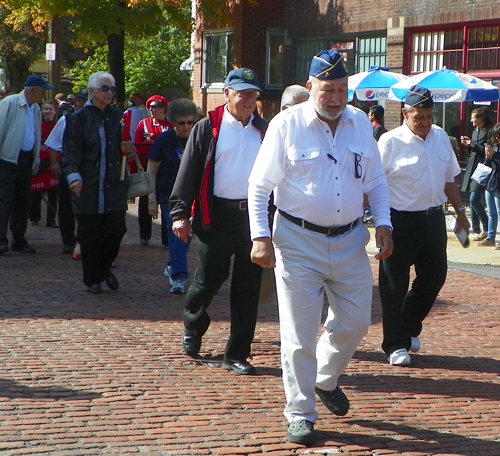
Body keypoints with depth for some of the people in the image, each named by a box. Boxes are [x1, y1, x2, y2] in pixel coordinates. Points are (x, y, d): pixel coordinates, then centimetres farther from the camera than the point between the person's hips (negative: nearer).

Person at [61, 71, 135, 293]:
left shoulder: (117, 117, 12)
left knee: (116, 229, -2)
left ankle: (105, 268, 23)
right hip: (88, 187, -4)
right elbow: (70, 152, -7)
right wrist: (74, 176, -21)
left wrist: (128, 149, -2)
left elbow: (124, 147, 23)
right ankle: (93, 279, 13)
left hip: (115, 185, 4)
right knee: (89, 235, 0)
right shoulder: (79, 118, -2)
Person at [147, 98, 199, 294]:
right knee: (177, 234, -11)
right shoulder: (164, 140, -5)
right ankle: (178, 277, -8)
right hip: (170, 195, -3)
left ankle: (172, 268, 30)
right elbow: (151, 172, -1)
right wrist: (152, 200, -7)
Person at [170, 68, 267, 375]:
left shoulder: (264, 130, 11)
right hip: (218, 214, -3)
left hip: (254, 214, 3)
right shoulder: (208, 128, 2)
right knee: (210, 278, -1)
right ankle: (193, 326, 30)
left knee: (248, 286, 3)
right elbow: (189, 172, -1)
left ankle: (237, 354, 11)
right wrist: (180, 213, -9)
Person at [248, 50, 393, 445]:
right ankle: (300, 414, 13)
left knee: (355, 322, 10)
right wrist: (261, 237, -13)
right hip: (299, 242, -4)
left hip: (349, 240, 4)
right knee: (300, 334, 0)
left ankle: (326, 380, 39)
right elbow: (258, 186, -4)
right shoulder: (286, 125, -7)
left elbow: (376, 181, 15)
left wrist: (383, 224, 2)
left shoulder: (360, 124, 5)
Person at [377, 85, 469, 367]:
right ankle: (396, 346, 9)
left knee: (434, 277, 13)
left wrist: (460, 211, 17)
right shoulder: (390, 142, -10)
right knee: (395, 286, 0)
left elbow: (449, 178, 18)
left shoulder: (441, 138, 7)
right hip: (401, 221, -6)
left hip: (433, 218, 6)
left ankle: (409, 328, 34)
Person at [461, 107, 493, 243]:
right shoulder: (475, 132, 17)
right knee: (472, 200, 8)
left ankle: (486, 228, -4)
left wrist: (474, 145, -18)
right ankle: (476, 230, 15)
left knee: (474, 199, -15)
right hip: (472, 169, 9)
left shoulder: (489, 132, -11)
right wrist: (467, 145, 6)